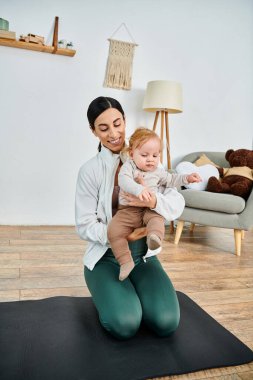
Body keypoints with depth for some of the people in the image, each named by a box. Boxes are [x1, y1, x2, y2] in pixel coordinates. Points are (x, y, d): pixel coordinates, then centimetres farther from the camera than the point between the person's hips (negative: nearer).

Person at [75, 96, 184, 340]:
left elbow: (178, 203, -7)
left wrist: (154, 201, -29)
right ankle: (107, 294, 13)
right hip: (105, 255, -2)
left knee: (166, 323, -14)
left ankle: (129, 292, 17)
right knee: (124, 325, -21)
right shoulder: (90, 170, -8)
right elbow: (84, 226, -7)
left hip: (142, 252, 3)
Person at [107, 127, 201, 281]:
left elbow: (171, 179, 30)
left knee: (157, 217, -33)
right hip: (128, 210, -2)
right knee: (114, 229, -22)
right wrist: (138, 189, -43)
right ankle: (126, 261, -18)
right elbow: (123, 180, -26)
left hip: (150, 209, 2)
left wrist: (187, 178, 17)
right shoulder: (128, 166, -5)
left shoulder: (158, 171, 11)